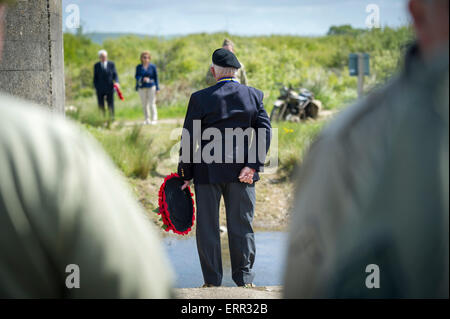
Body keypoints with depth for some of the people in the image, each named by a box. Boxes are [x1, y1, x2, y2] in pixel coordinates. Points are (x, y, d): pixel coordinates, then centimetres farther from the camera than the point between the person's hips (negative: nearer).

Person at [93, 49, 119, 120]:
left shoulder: (111, 64, 5)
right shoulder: (96, 66, 5)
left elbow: (115, 75, 3)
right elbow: (95, 78, 7)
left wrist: (117, 82, -16)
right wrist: (96, 87, 0)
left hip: (109, 88, 0)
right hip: (100, 89, 0)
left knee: (111, 105, 0)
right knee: (101, 106, 0)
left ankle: (111, 119, 5)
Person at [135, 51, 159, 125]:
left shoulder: (152, 66, 2)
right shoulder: (139, 67, 7)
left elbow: (156, 77, 4)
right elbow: (137, 76, 5)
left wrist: (157, 88, 0)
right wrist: (143, 79, -17)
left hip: (151, 87, -2)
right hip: (142, 87, 2)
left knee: (152, 104, -8)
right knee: (144, 104, 5)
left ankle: (154, 119, -2)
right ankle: (147, 120, 13)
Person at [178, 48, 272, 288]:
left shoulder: (200, 98, -7)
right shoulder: (254, 95, 0)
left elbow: (189, 139, -6)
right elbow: (265, 131, -6)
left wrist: (185, 175, 1)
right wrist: (253, 166, -8)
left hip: (207, 171, -2)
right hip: (241, 171, 2)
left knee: (207, 227, 9)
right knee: (242, 225, 12)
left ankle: (212, 281, 13)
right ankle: (244, 279, 15)